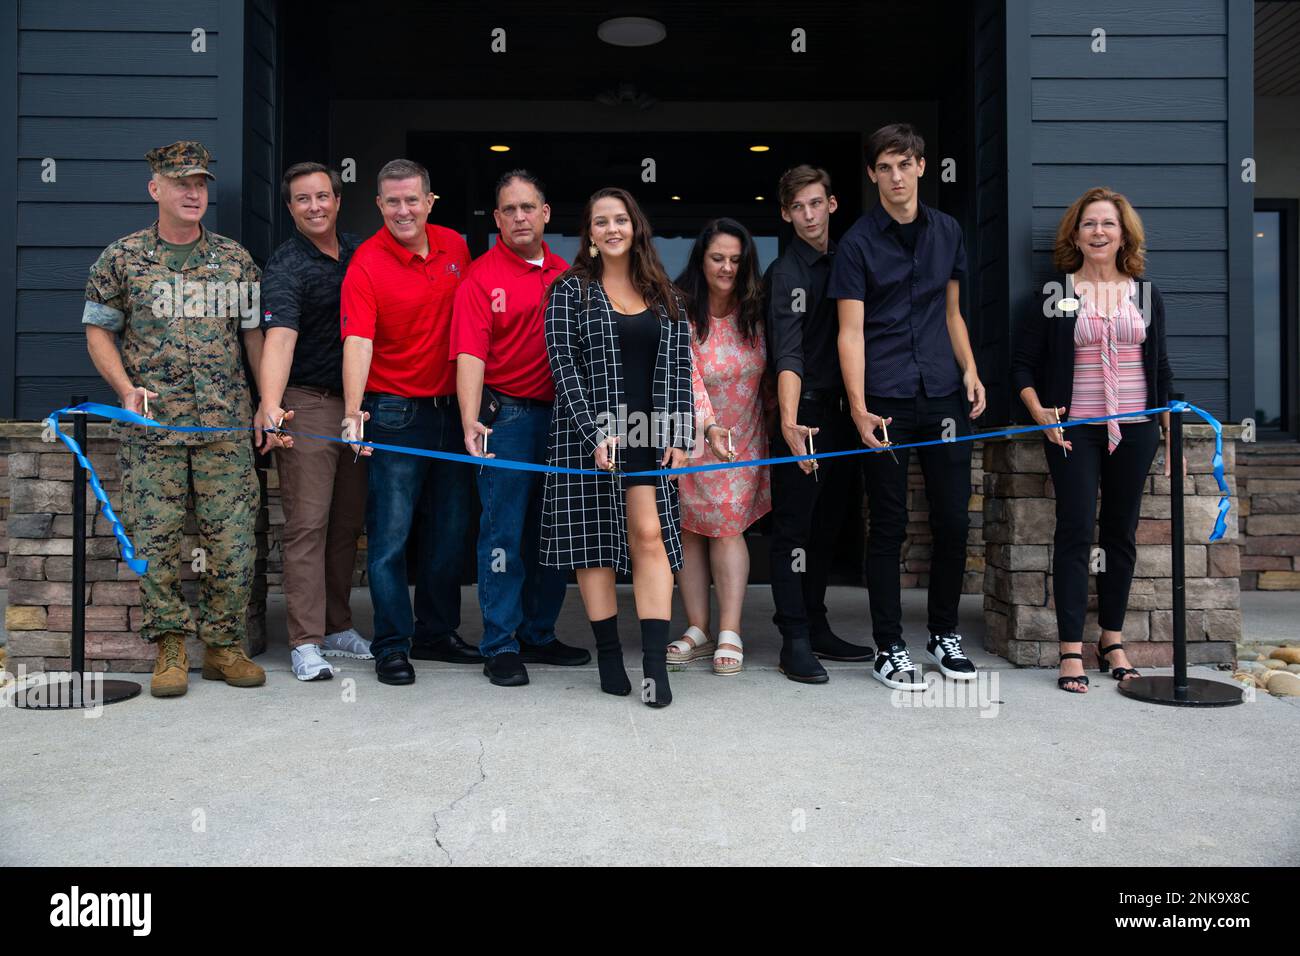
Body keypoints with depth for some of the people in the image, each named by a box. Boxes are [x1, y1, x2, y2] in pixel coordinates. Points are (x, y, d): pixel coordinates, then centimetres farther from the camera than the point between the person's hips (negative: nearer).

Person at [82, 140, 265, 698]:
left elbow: (256, 333, 13)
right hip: (151, 423, -1)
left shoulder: (235, 260, 10)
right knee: (156, 538, 0)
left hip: (226, 424, 1)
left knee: (233, 538, -1)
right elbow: (98, 331, 10)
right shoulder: (121, 259, 7)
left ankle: (223, 646, 13)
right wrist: (126, 389, -5)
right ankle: (170, 648, 13)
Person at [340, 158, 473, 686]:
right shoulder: (366, 264, -11)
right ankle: (391, 644, 10)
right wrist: (353, 412, -36)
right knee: (391, 533, -2)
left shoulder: (455, 246, 5)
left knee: (450, 528, 13)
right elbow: (358, 342, -22)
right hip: (396, 412, -5)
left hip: (450, 406, 6)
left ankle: (438, 627, 28)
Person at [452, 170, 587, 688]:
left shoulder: (564, 274, 11)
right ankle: (499, 645, 8)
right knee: (504, 531, -1)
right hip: (506, 414, -5)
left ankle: (538, 634, 25)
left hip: (560, 413, 6)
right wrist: (471, 420, -28)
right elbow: (470, 354, -16)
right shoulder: (482, 277, -6)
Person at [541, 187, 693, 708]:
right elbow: (563, 364, -5)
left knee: (651, 534, -8)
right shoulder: (571, 289, 3)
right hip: (587, 430, -2)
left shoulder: (663, 294, 13)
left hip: (648, 431, 2)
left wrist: (679, 435, -2)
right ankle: (609, 657, 12)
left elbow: (678, 366, 9)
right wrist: (596, 432, -15)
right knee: (593, 539, 1)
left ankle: (655, 665, -8)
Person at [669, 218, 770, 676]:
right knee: (688, 530, 2)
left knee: (727, 527, -8)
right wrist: (710, 425, -34)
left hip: (742, 436, 1)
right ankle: (698, 630, 11)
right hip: (691, 435, -1)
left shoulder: (755, 309, -1)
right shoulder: (680, 309, -13)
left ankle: (730, 634, -6)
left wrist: (773, 412, 12)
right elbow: (685, 372, -23)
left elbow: (769, 367, 11)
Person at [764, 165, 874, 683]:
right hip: (803, 412, -7)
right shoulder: (786, 273, -9)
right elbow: (788, 354, -22)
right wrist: (789, 422, -35)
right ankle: (795, 640, 2)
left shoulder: (841, 261, 14)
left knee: (828, 523, 12)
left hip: (840, 408, 7)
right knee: (795, 526, -4)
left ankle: (817, 628, 23)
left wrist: (855, 405, 9)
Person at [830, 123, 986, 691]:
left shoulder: (947, 232, 14)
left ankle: (944, 633, 25)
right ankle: (889, 648, 12)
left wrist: (970, 370, 7)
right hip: (886, 402, -4)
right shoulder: (858, 242, -1)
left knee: (953, 520, 7)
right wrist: (857, 405, -17)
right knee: (888, 526, 1)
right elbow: (851, 330, -7)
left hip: (944, 394, 4)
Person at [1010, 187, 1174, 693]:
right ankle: (1071, 652, -1)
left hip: (1134, 428, 3)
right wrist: (1039, 413, -11)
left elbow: (1160, 367, 14)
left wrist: (1170, 431, 11)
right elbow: (1023, 364, 2)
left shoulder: (1146, 293, 10)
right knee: (1076, 532, -6)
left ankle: (1112, 641, 22)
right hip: (1074, 431, -3)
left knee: (1121, 534, 9)